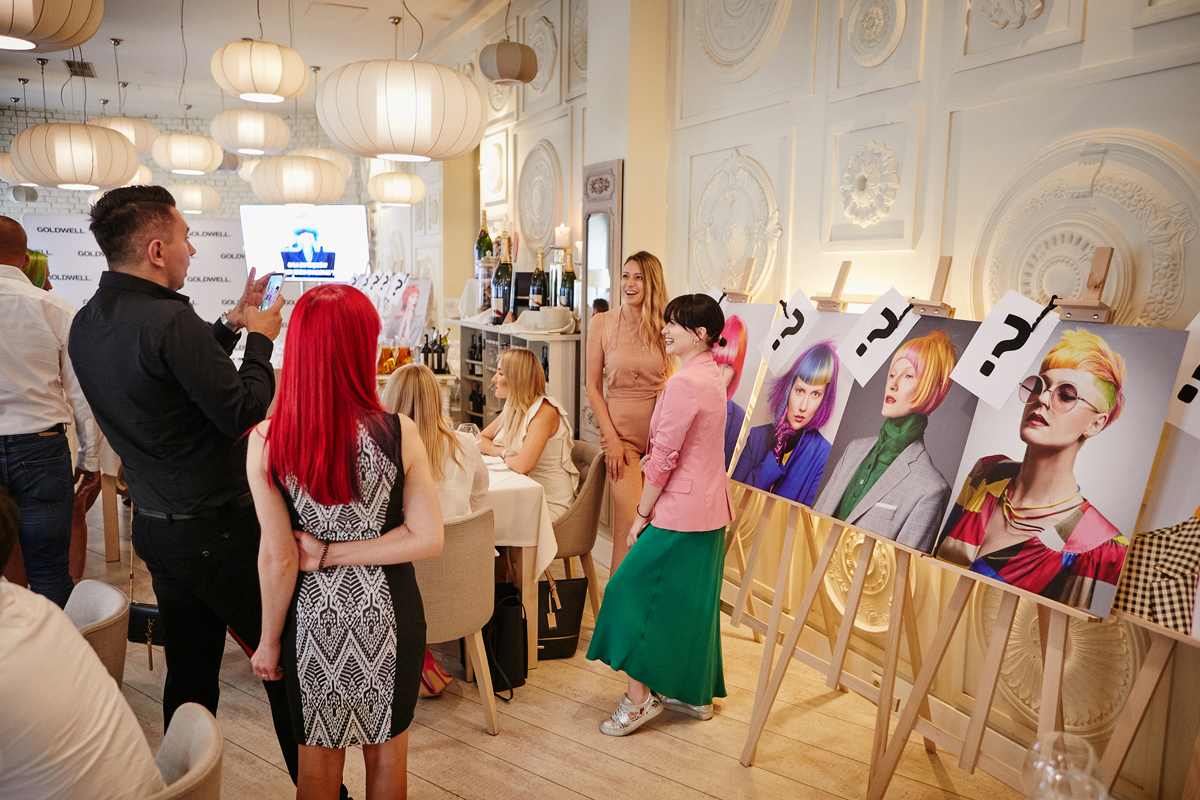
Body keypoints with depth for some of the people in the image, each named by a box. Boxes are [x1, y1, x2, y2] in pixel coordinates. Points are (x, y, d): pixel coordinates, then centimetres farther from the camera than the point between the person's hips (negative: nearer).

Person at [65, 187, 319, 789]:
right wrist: (260, 338, -6)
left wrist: (231, 324, 17)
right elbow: (243, 412, -19)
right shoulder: (171, 321, -23)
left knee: (190, 669, 19)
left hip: (156, 529, 9)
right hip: (217, 532, -8)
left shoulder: (87, 324, 5)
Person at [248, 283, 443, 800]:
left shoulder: (266, 442, -16)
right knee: (386, 752, 23)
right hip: (387, 614, 0)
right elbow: (428, 540, -17)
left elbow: (278, 558, -11)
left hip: (313, 617, 1)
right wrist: (333, 553, -11)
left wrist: (269, 640, 2)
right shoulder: (398, 433, -17)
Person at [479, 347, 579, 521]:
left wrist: (506, 457, -6)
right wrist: (504, 452, -6)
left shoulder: (544, 411, -20)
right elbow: (481, 439, 14)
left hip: (550, 504, -8)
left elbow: (523, 465, -29)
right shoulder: (513, 408, 7)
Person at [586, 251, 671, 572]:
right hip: (621, 430, -2)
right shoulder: (602, 323, -2)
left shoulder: (663, 326, 3)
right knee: (629, 527, -7)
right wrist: (611, 439, -7)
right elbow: (593, 387, 0)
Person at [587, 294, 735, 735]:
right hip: (709, 507, 10)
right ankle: (695, 694, 30)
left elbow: (663, 459, -19)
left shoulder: (684, 383, -20)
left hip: (680, 513, -10)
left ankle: (639, 698, 8)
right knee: (691, 599, 18)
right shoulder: (713, 375, 10)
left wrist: (642, 514, -11)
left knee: (635, 591, 0)